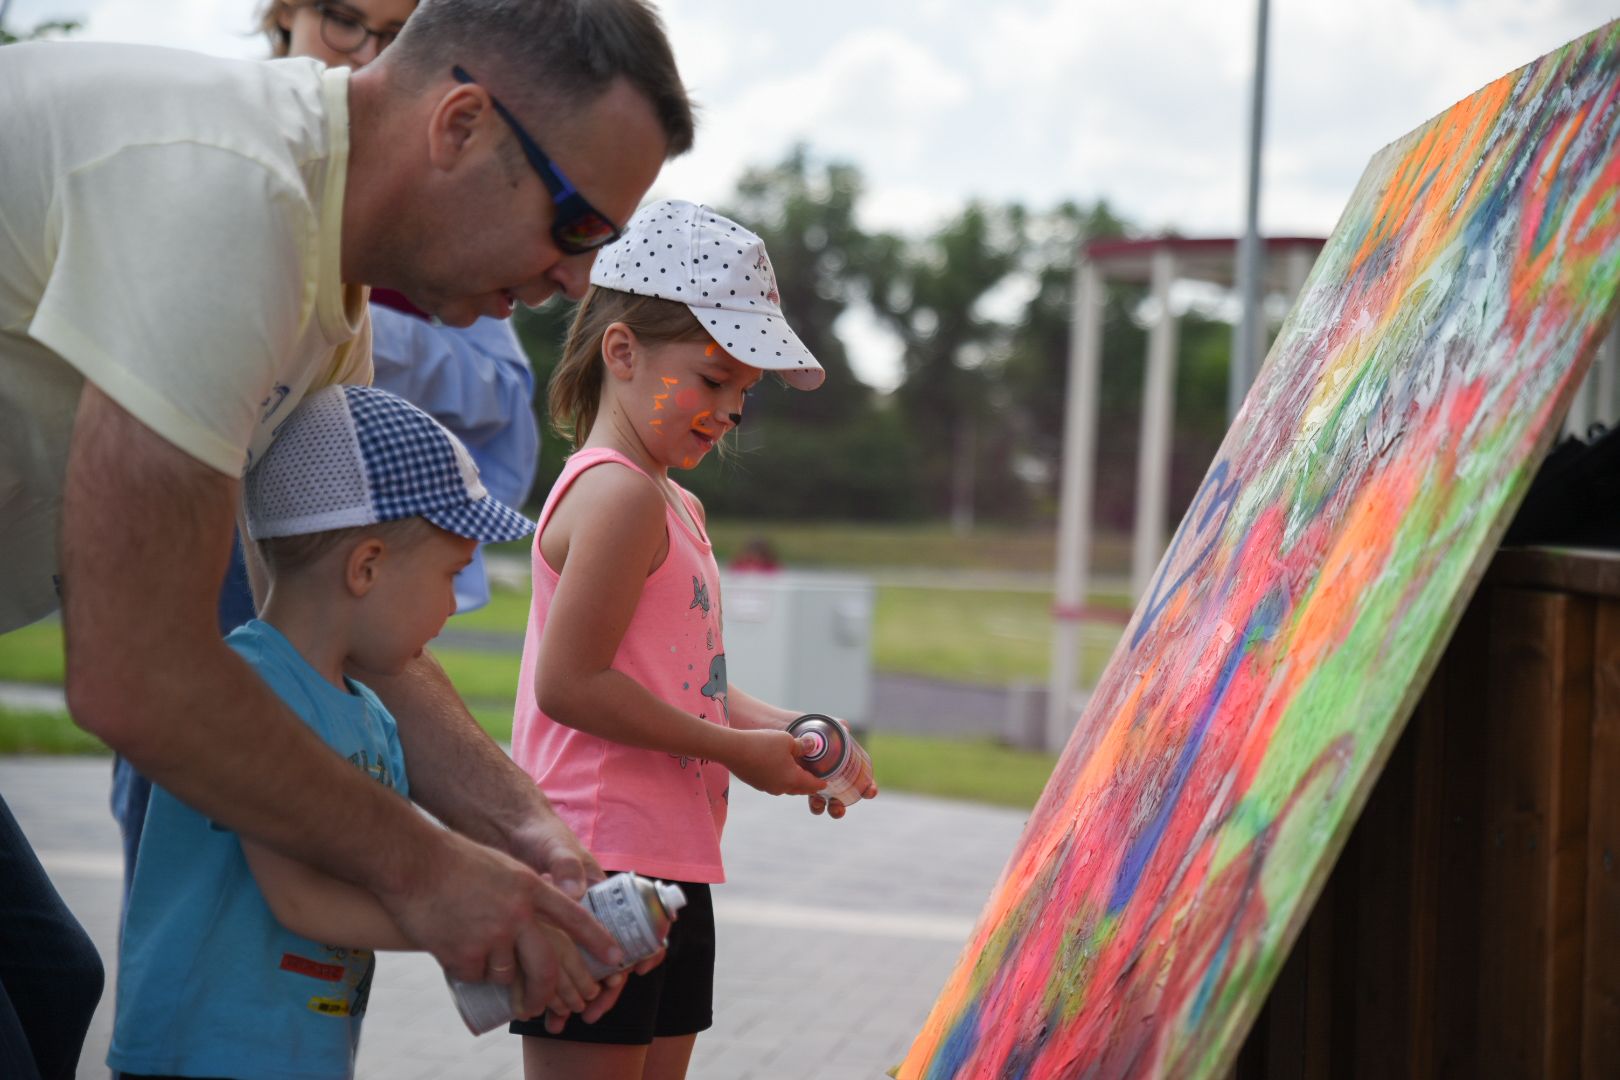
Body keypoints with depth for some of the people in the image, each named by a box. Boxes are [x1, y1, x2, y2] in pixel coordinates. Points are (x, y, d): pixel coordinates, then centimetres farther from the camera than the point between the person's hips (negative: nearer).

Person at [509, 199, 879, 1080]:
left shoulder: (675, 506, 18)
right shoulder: (617, 493, -13)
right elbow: (570, 683, -19)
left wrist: (775, 727, 3)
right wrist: (736, 750, -13)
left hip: (671, 869, 10)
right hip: (600, 869, -10)